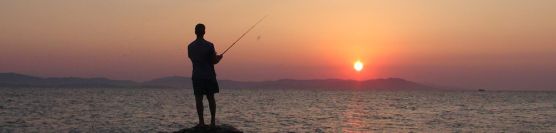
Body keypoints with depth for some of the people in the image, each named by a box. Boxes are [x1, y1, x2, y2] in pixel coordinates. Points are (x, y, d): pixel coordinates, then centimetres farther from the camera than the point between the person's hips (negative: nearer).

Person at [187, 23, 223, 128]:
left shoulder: (190, 46, 1)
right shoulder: (209, 45, -9)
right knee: (211, 98, 9)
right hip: (209, 75, -1)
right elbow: (215, 61, -7)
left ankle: (201, 122, -2)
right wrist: (219, 57, 16)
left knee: (199, 99, 1)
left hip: (197, 76, 1)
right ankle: (213, 121, 9)